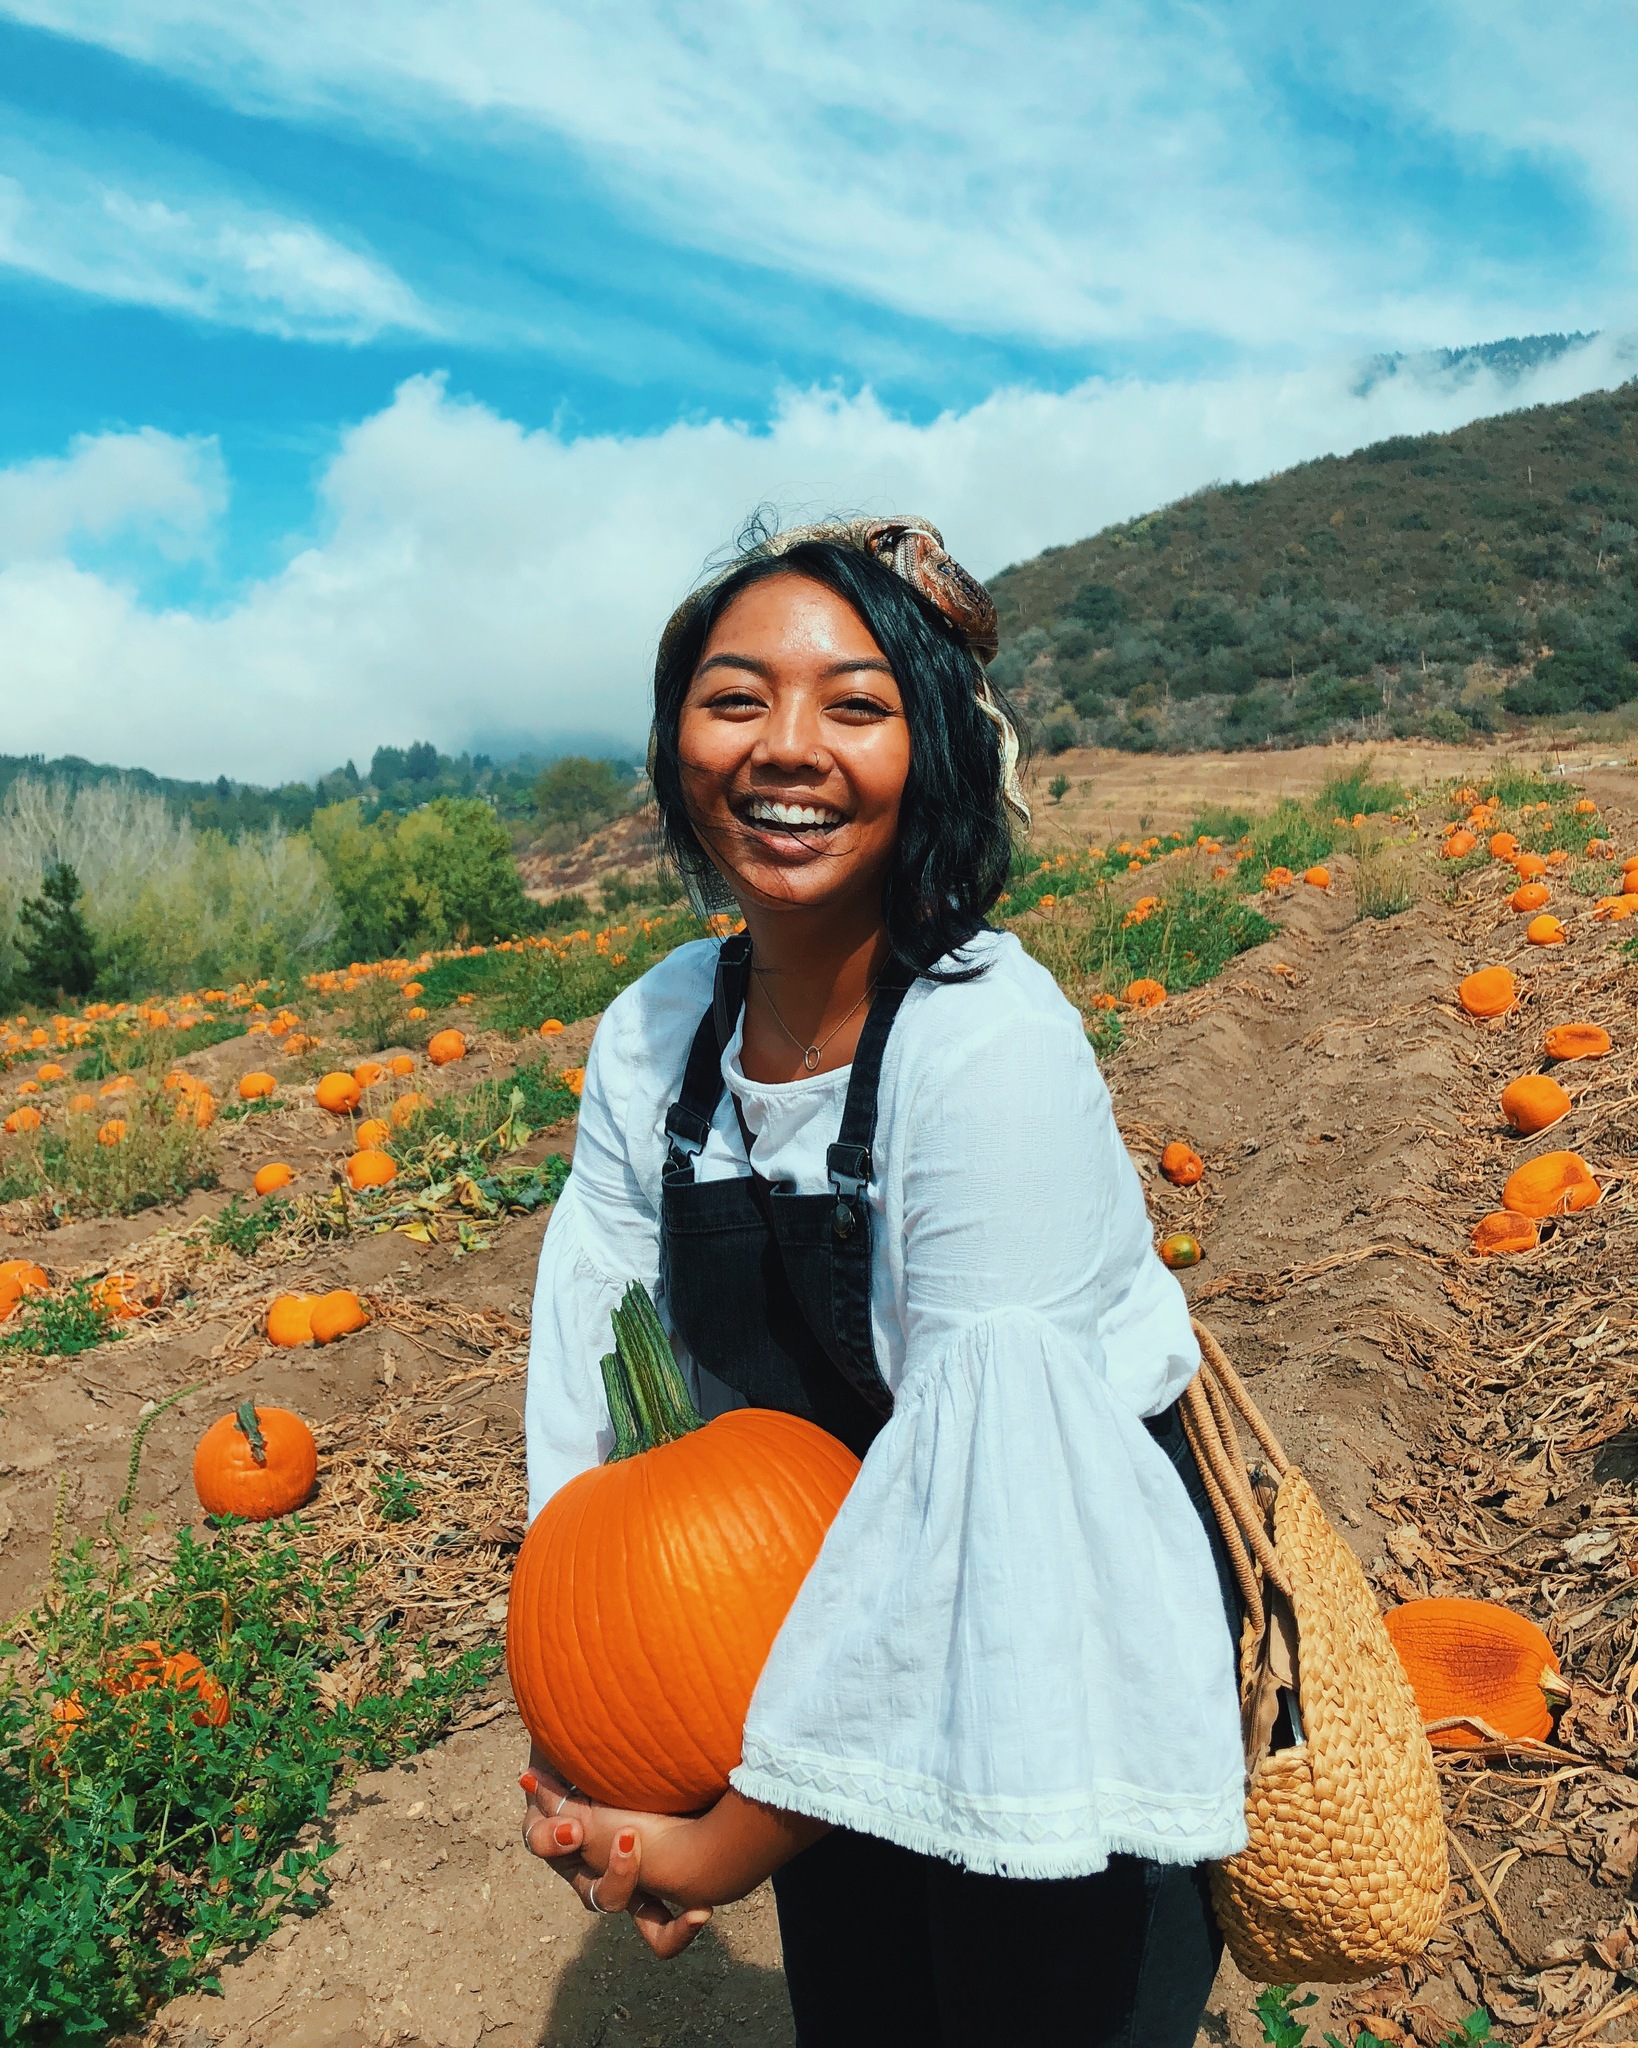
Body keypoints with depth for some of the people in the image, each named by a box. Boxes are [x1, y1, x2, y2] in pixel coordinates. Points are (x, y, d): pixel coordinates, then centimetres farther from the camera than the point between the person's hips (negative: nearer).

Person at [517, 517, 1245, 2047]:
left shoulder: (993, 1050, -30)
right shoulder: (649, 1037, -10)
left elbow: (975, 1488, -29)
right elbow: (595, 1395, -5)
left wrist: (733, 1842, -19)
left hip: (1060, 1674, -5)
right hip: (838, 1654, 5)